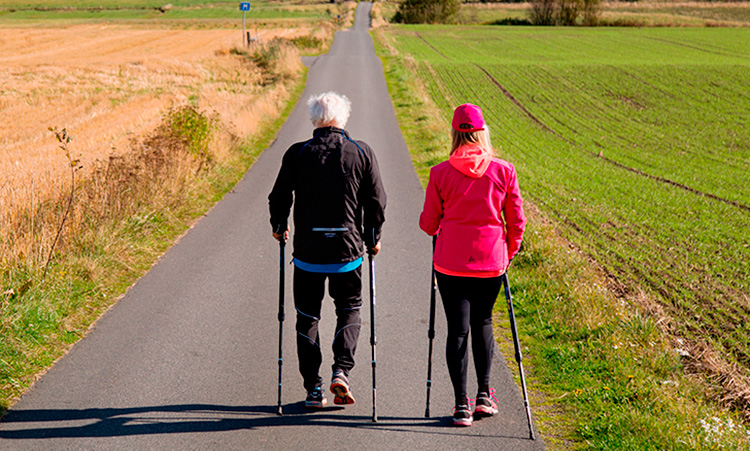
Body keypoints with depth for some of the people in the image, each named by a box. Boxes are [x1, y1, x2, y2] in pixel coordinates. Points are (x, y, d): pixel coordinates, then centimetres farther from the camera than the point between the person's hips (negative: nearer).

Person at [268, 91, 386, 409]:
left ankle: (314, 390, 11)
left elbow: (279, 197, -2)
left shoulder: (297, 154, -4)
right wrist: (373, 239, 15)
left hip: (308, 251, 0)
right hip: (349, 250, 1)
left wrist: (279, 228, 18)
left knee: (307, 317, 11)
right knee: (349, 311, 18)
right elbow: (377, 201, 0)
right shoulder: (362, 153, -2)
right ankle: (341, 371, -1)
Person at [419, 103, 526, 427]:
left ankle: (462, 405, 5)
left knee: (458, 329, 5)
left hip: (451, 263, -1)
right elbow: (516, 222, 2)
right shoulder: (503, 171, -4)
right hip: (491, 261, 1)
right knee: (483, 323, 20)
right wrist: (509, 253, 19)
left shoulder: (440, 173, -7)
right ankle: (484, 395, 21)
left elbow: (428, 224, 1)